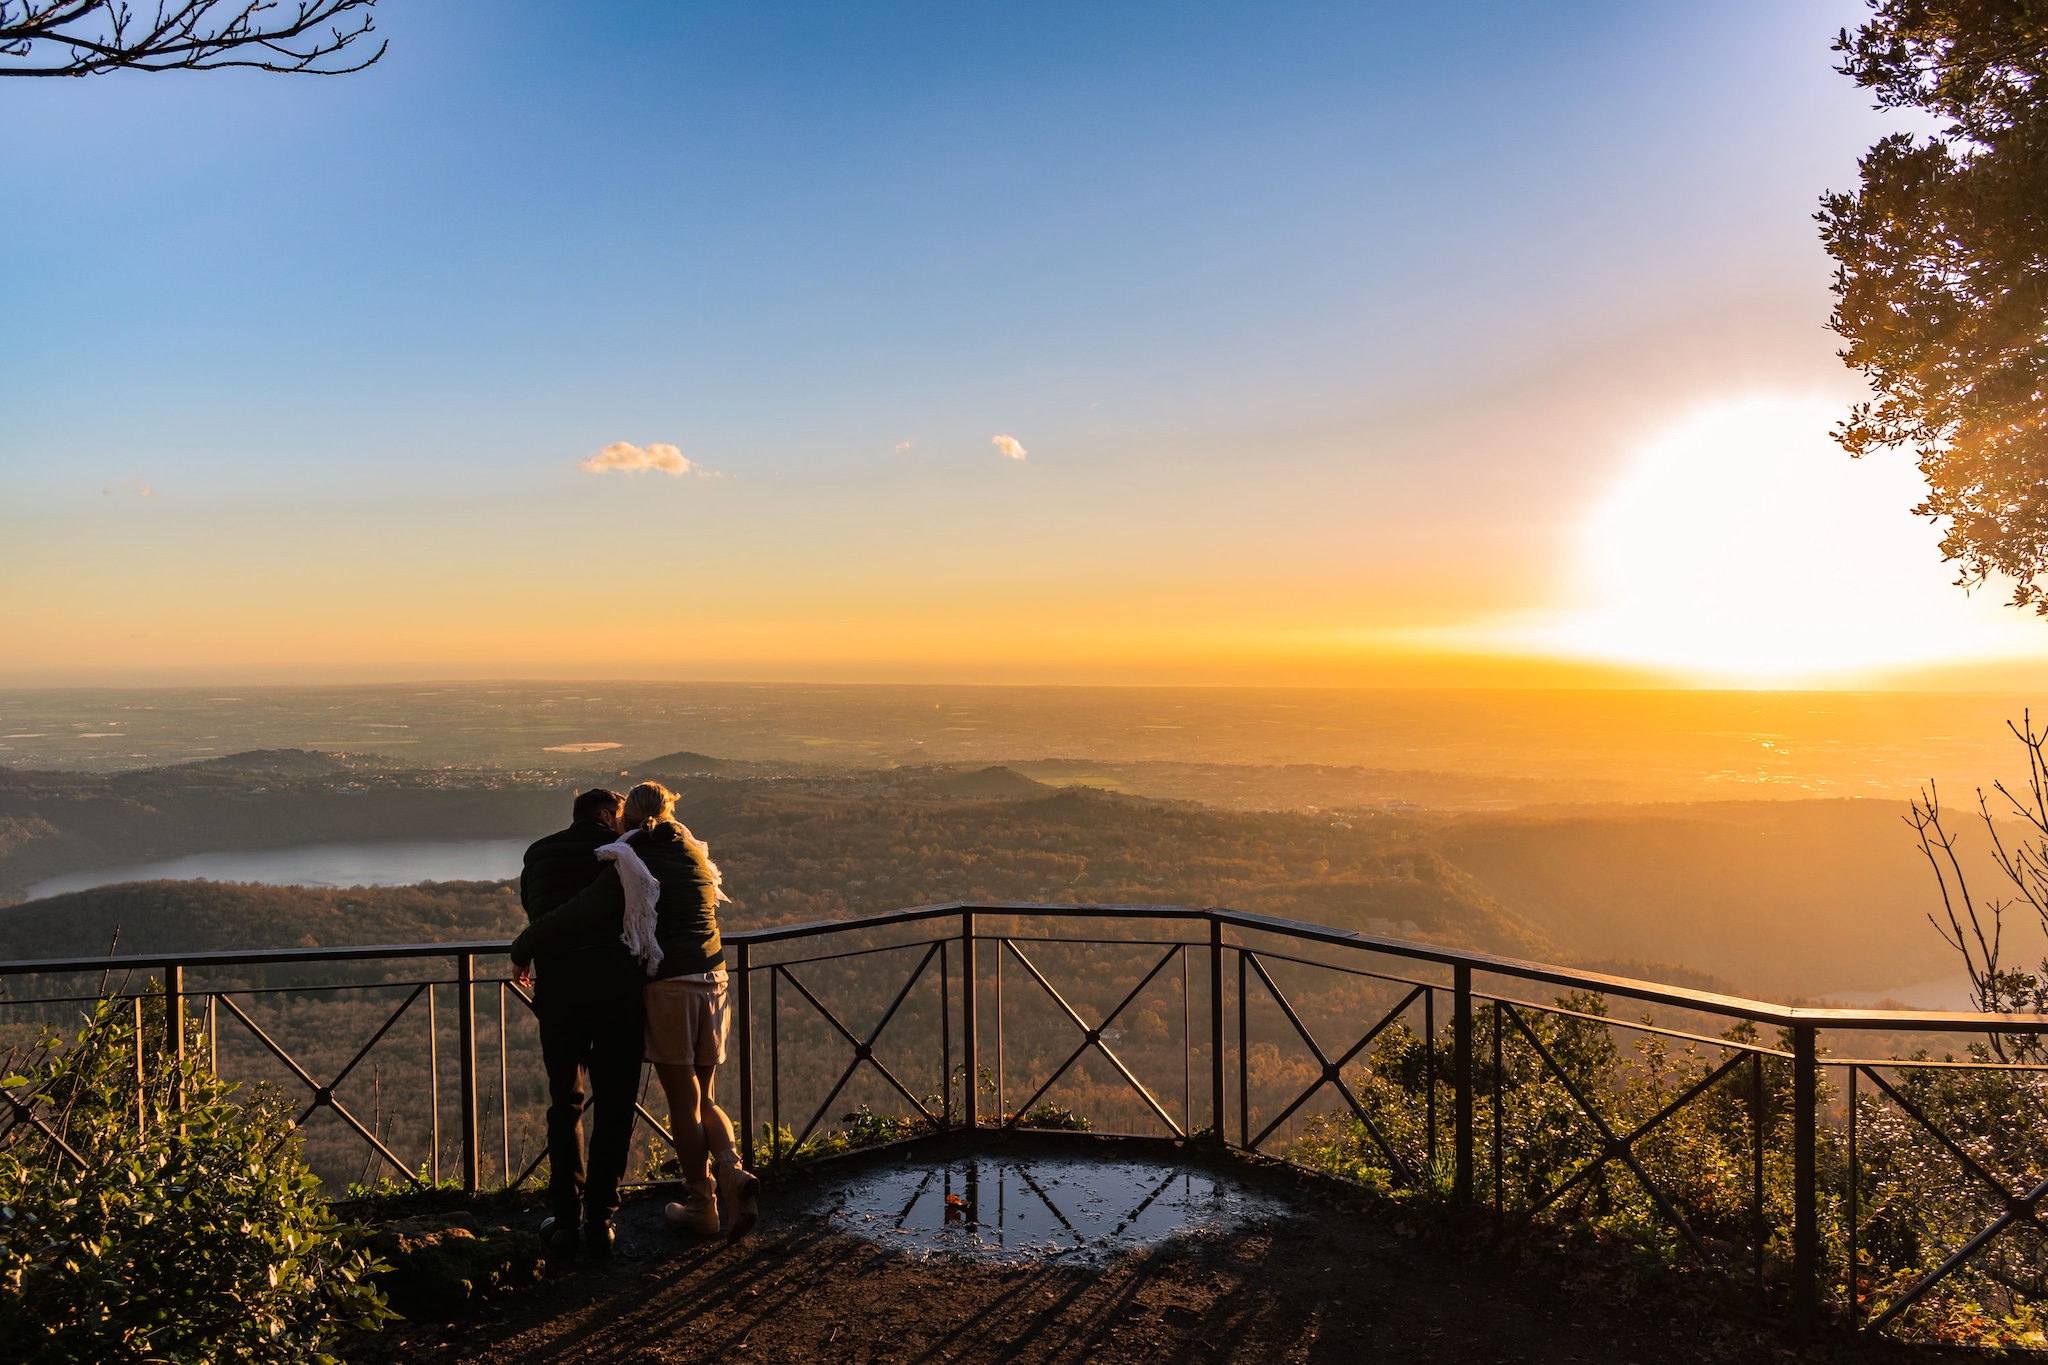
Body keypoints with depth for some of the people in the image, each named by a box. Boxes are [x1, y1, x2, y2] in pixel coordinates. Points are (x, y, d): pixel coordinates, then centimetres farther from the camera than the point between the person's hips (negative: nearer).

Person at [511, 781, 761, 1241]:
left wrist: (522, 950, 1)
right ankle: (733, 1172, -5)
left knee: (684, 1103, 7)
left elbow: (574, 916, -13)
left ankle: (701, 1204, 15)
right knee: (703, 1098, 17)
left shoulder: (628, 869, -4)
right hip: (712, 982, 5)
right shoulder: (696, 854, 14)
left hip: (668, 987, -5)